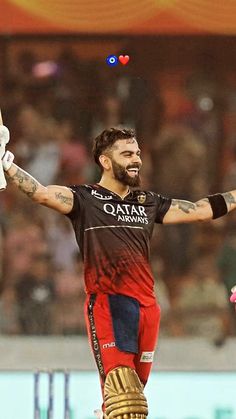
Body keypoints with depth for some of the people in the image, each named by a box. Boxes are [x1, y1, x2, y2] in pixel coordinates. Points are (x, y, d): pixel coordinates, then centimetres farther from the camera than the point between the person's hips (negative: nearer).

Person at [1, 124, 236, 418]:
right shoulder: (85, 199, 3)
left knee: (136, 391, 5)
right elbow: (43, 194, -13)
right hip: (107, 305, -6)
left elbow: (203, 210, 24)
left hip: (147, 306, 6)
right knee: (121, 390, -18)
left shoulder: (148, 203, 19)